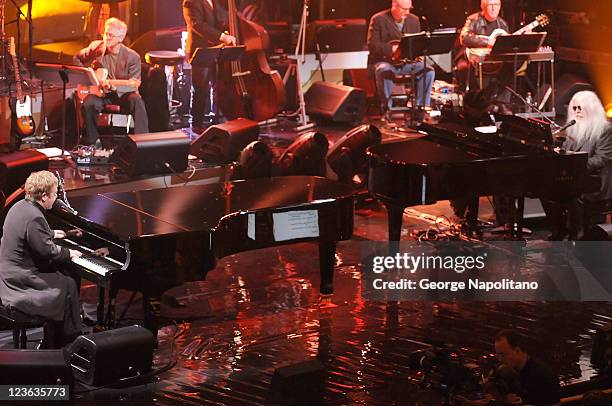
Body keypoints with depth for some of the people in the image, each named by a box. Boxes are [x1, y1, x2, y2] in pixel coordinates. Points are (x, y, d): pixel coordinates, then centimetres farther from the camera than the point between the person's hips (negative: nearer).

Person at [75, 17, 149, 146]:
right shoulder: (96, 47, -2)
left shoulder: (132, 57, -10)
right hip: (100, 93, 1)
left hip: (122, 93, -1)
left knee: (136, 100, -33)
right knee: (88, 104, -29)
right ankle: (91, 141, -6)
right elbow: (77, 60, 10)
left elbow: (134, 83, -12)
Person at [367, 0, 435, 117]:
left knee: (429, 71, -19)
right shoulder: (379, 19, -5)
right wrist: (392, 49, -26)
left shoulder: (414, 20, 11)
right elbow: (372, 45, -13)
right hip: (384, 60, -4)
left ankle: (421, 107, -11)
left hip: (407, 61, 4)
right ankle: (387, 109, -28)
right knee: (384, 71, -39)